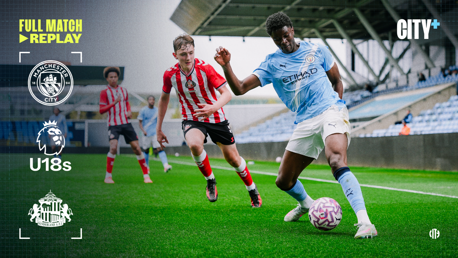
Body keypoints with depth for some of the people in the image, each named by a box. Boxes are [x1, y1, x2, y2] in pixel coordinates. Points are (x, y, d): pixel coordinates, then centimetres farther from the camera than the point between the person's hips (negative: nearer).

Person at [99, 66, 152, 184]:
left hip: (126, 123, 4)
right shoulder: (104, 92, 0)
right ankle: (108, 176, -8)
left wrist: (129, 111, 9)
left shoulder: (123, 90, 14)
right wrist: (114, 103, -22)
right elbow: (101, 110, -9)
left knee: (136, 148, -2)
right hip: (113, 124, -4)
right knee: (113, 147, -22)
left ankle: (146, 175, 7)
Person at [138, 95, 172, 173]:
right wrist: (143, 130, -14)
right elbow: (140, 122, 0)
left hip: (156, 133, 1)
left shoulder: (157, 110, 10)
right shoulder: (143, 110, 1)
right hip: (146, 134, -1)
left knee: (159, 148, -15)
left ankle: (165, 165, -27)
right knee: (146, 150, 8)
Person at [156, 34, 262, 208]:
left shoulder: (205, 68, -21)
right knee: (194, 144, -33)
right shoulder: (170, 74, -12)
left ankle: (253, 191, 34)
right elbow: (164, 98, 6)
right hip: (191, 120, 0)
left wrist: (214, 107, -46)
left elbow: (227, 93, -25)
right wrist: (159, 129, 7)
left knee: (233, 159, 7)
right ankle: (210, 181, -6)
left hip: (216, 118, 0)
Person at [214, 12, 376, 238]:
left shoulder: (316, 50, 7)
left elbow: (336, 81, 18)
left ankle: (364, 221, -37)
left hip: (331, 112, -4)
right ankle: (306, 204, 43)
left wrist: (336, 106, 3)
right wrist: (226, 66, -17)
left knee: (337, 163, -32)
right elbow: (239, 88, -1)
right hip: (305, 123, 4)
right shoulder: (271, 64, 8)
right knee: (283, 181, 9)